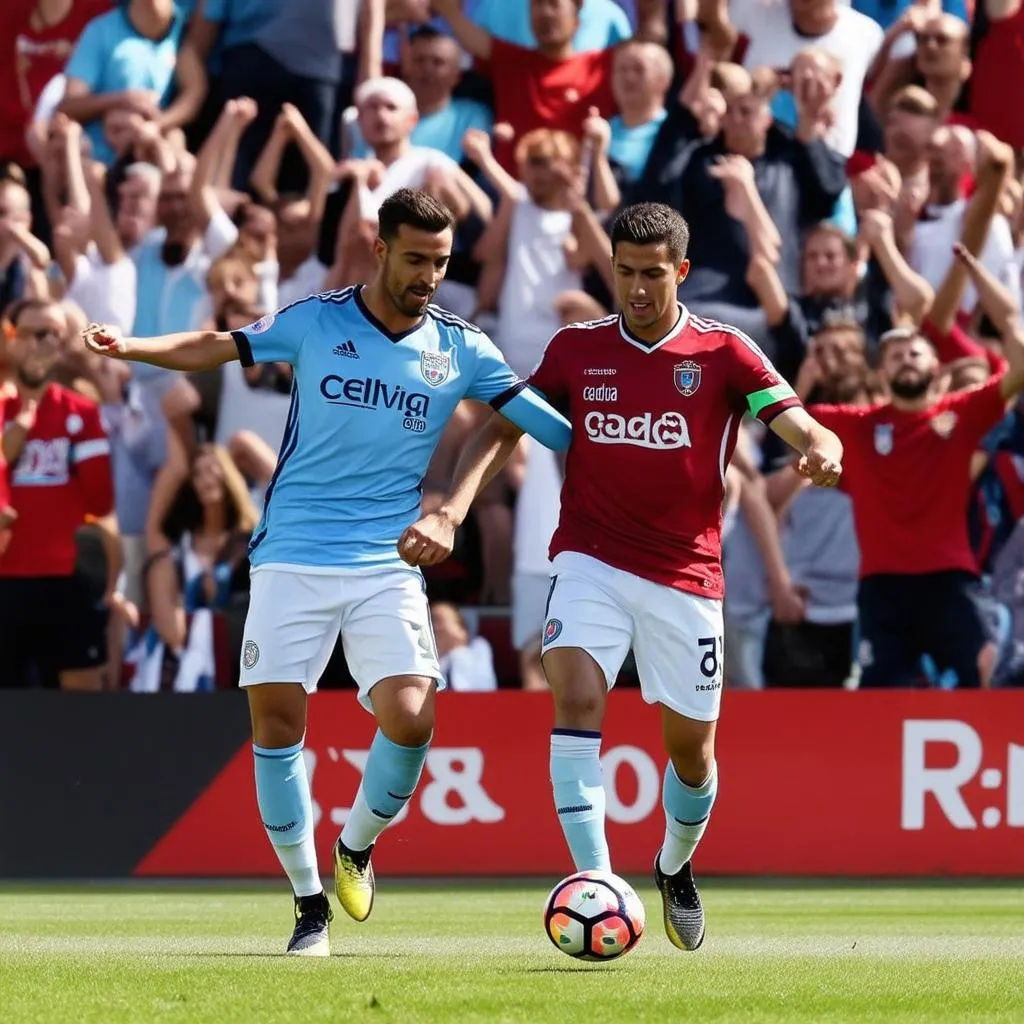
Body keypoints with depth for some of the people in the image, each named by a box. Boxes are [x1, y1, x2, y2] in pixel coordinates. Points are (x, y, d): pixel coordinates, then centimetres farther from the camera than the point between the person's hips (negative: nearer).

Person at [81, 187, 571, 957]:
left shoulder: (461, 349, 3)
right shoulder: (315, 322, 1)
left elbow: (548, 424, 7)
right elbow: (216, 348, 7)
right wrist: (128, 346, -7)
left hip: (388, 566, 0)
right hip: (294, 555, 0)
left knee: (410, 718, -17)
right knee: (276, 721, -5)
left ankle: (357, 850, 12)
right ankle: (309, 904, 9)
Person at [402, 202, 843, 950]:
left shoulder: (725, 352, -3)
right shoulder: (577, 348, 3)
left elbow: (804, 429, -11)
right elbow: (502, 430, 6)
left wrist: (822, 453, -36)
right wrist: (453, 511, -10)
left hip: (685, 573, 0)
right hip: (591, 559, 0)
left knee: (691, 746, 7)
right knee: (577, 697, -25)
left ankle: (676, 867, 37)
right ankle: (595, 881, -28)